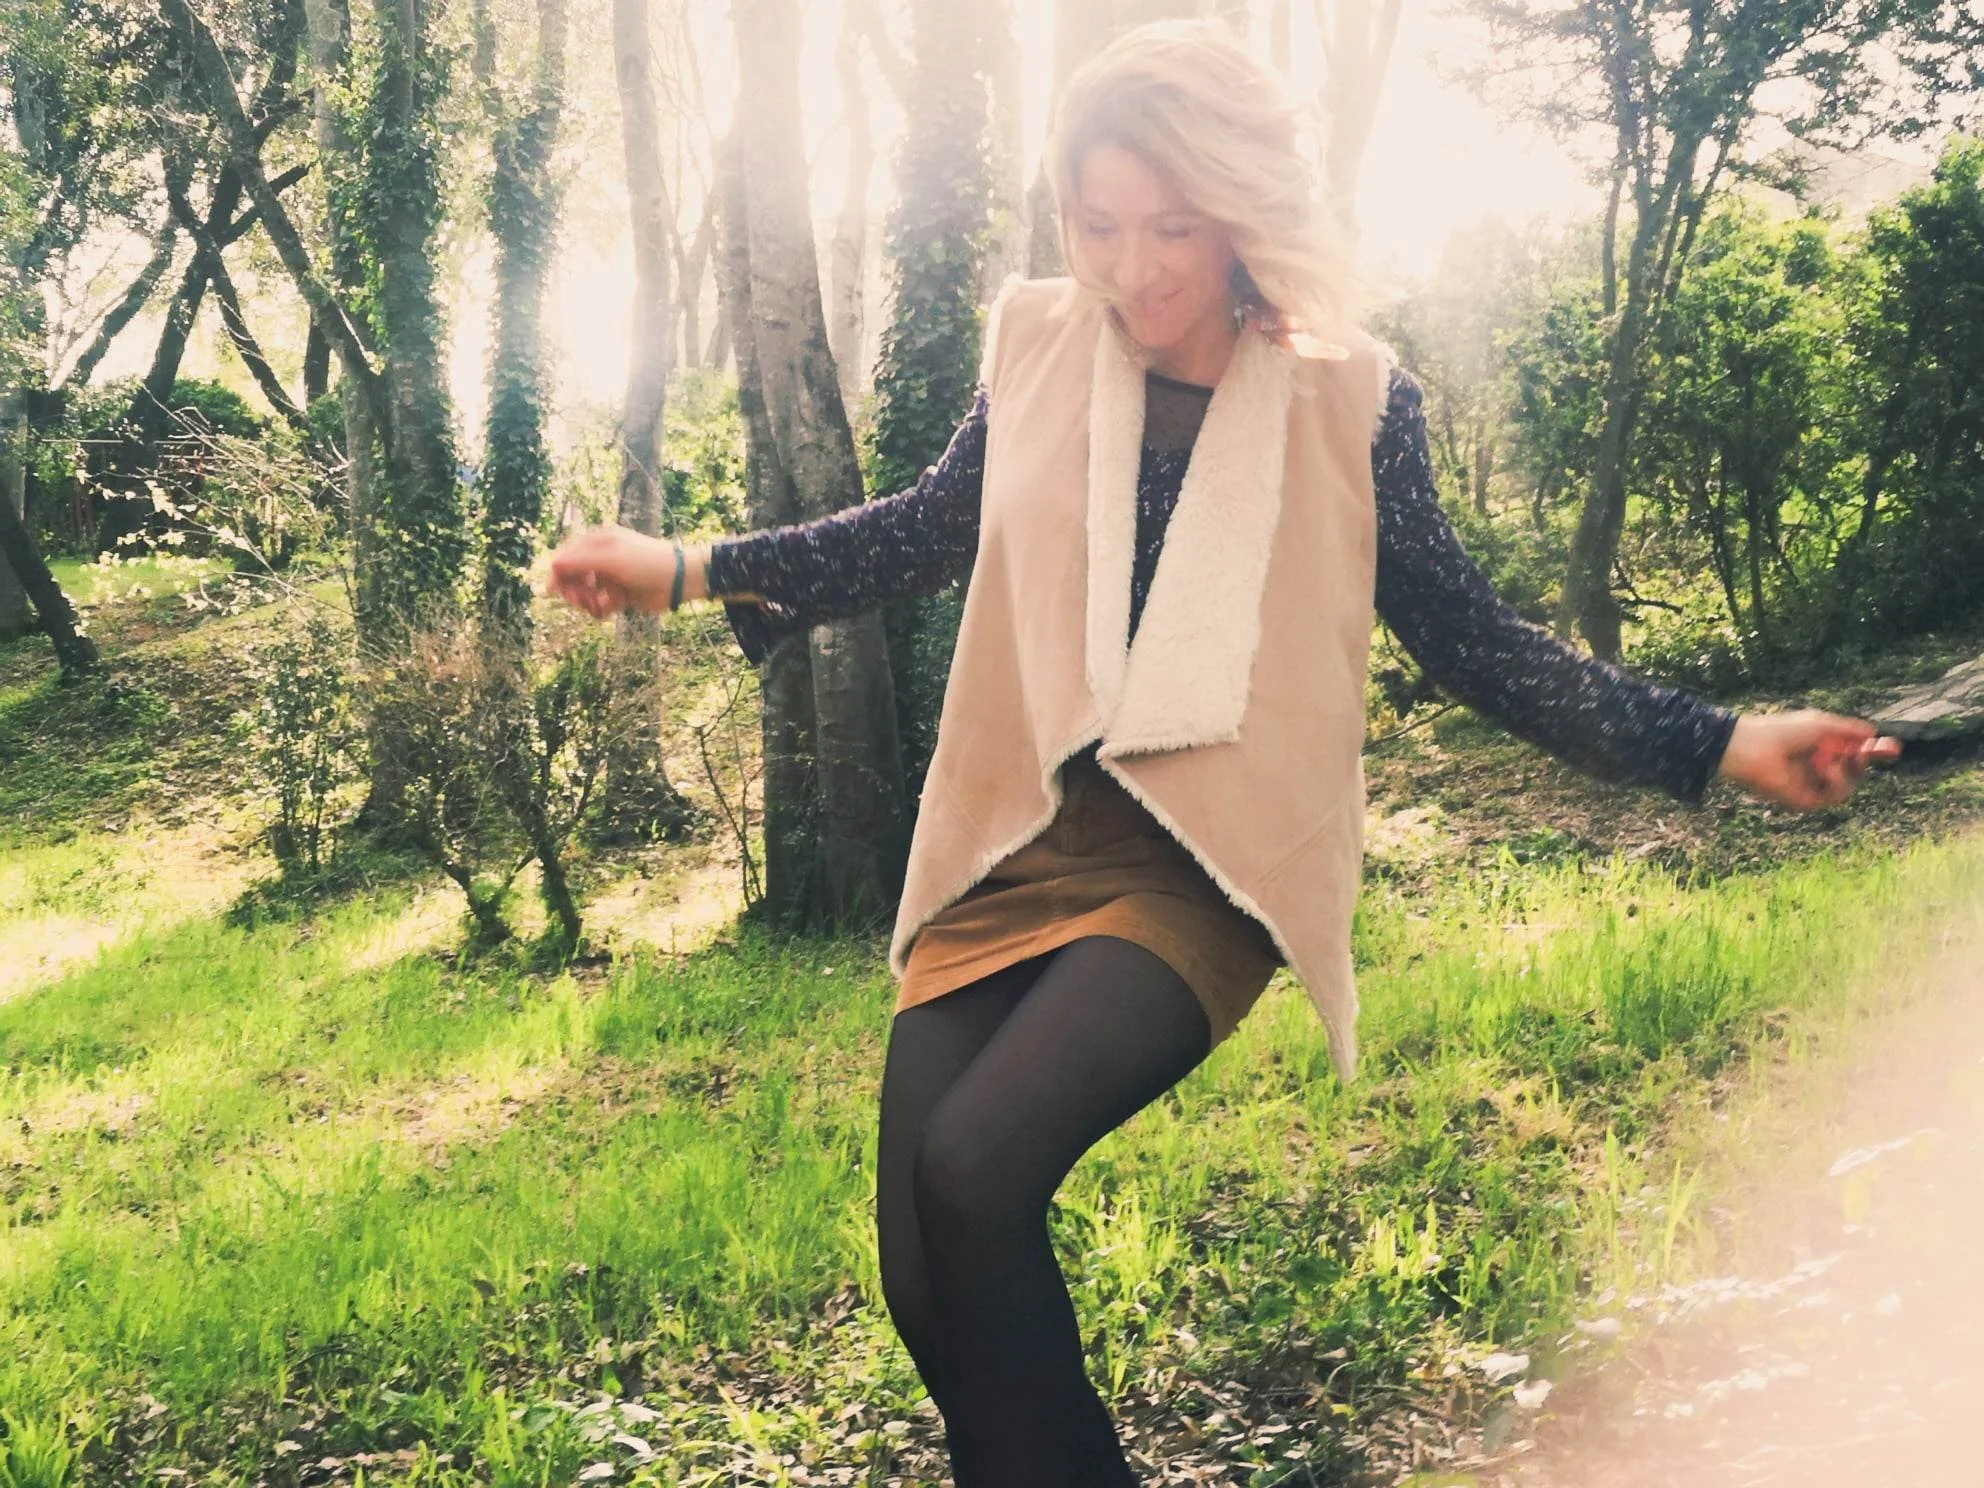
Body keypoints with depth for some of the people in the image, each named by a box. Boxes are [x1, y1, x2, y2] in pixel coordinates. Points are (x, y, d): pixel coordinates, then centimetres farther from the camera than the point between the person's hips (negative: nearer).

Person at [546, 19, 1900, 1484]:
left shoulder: (1350, 400, -5)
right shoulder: (1038, 343, 2)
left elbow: (1466, 634, 4)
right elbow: (932, 532, 16)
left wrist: (1719, 744, -3)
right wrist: (692, 569, 11)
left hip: (1200, 872, -3)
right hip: (1011, 851, 4)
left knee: (973, 1167, -26)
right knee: (926, 1280, -5)